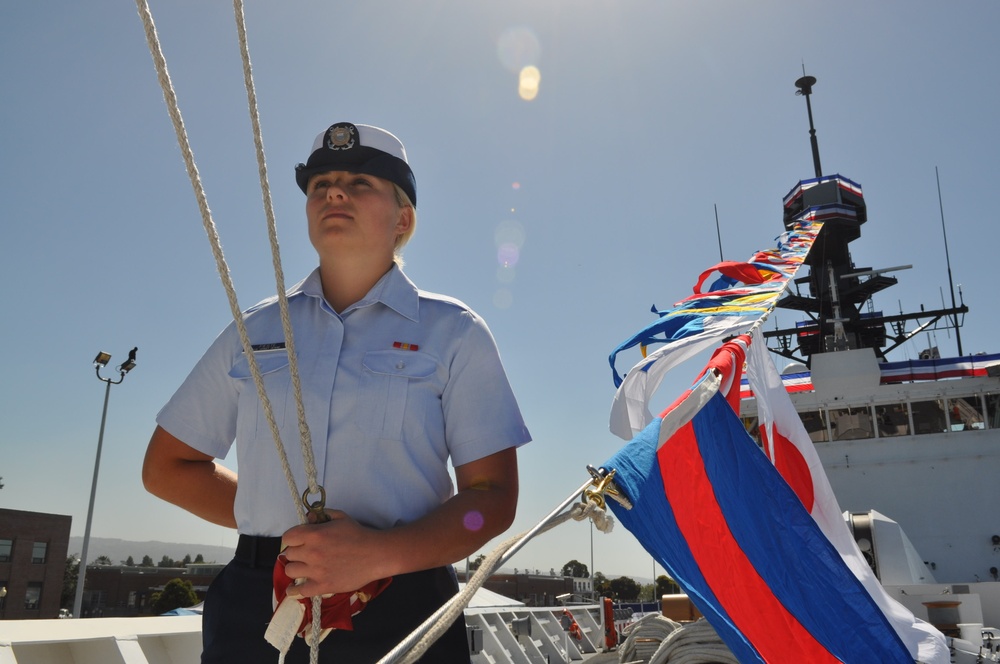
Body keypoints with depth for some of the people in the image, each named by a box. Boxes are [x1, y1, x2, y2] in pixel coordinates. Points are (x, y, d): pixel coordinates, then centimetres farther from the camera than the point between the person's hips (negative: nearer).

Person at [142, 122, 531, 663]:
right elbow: (167, 466, 12)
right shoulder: (256, 331, 6)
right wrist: (281, 522, 0)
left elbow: (493, 496, -6)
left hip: (399, 612, -2)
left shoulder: (453, 332, -1)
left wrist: (380, 552, -21)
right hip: (255, 606, 3)